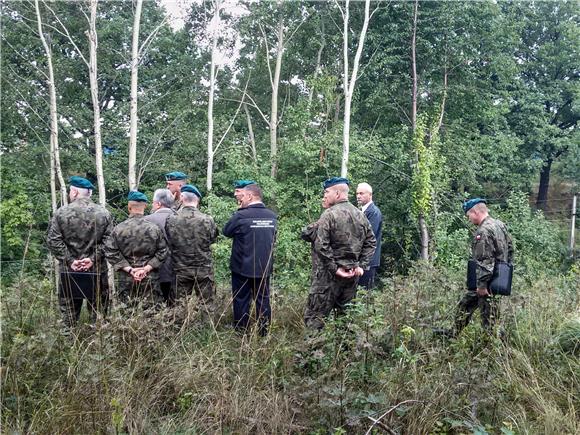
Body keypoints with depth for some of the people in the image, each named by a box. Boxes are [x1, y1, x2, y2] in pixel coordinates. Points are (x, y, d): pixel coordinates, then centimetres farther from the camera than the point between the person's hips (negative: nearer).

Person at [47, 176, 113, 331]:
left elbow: (53, 241, -7)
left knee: (68, 309, 12)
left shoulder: (61, 212, -3)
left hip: (69, 271, 0)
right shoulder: (104, 213, -1)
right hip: (97, 270, 0)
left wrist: (69, 260, -6)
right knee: (98, 309, 10)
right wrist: (93, 258, -7)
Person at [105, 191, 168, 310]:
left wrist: (129, 269, -5)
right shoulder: (154, 228, -2)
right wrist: (147, 268, -5)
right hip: (151, 280, 0)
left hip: (126, 281, 0)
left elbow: (111, 252, -4)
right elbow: (162, 252, -4)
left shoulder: (118, 229, -2)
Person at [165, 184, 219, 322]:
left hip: (181, 270, 1)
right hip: (204, 269, -1)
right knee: (207, 304, 12)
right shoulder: (207, 220, -13)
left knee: (180, 305, 15)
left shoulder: (171, 221, -12)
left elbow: (168, 244, -1)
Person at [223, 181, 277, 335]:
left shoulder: (241, 216, -18)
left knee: (241, 301, 9)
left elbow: (226, 232, -2)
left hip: (242, 268, -4)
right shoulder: (272, 216, -2)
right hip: (264, 268, 4)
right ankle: (264, 333, 20)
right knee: (263, 301, 12)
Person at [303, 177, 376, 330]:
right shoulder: (360, 215, 8)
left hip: (330, 274, -7)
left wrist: (334, 268, -15)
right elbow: (371, 242, 9)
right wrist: (362, 265, 5)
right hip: (352, 275, 7)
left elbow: (321, 245, -21)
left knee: (314, 316, -1)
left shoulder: (329, 214, -12)